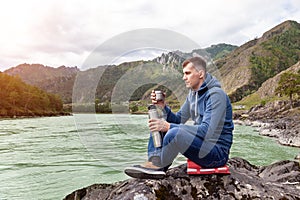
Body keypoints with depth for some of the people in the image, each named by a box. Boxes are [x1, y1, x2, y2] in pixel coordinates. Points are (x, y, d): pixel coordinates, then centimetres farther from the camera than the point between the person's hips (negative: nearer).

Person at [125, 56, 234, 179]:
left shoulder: (216, 94, -18)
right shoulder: (193, 94, 11)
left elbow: (207, 131, -28)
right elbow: (178, 120, 11)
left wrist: (169, 127, -30)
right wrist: (163, 107, -8)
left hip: (218, 152, -9)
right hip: (200, 143, 9)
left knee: (175, 133, -34)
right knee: (157, 125, 5)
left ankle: (157, 166, -10)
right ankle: (155, 164, -12)